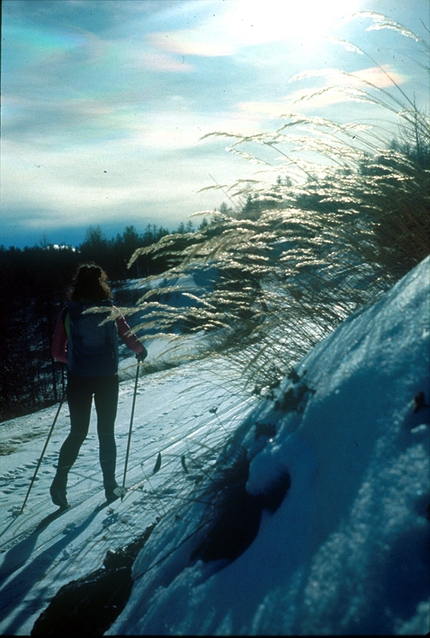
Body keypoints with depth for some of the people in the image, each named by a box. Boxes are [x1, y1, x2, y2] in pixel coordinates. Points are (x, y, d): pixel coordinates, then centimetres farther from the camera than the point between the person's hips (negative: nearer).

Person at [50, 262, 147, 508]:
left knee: (78, 432, 13)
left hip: (78, 380, 1)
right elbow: (130, 338, 1)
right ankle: (111, 485, 17)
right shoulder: (111, 311, -4)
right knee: (106, 432, 13)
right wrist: (141, 351, 22)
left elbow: (58, 352, -1)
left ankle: (60, 480, -1)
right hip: (107, 380, 0)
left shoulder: (68, 313, -3)